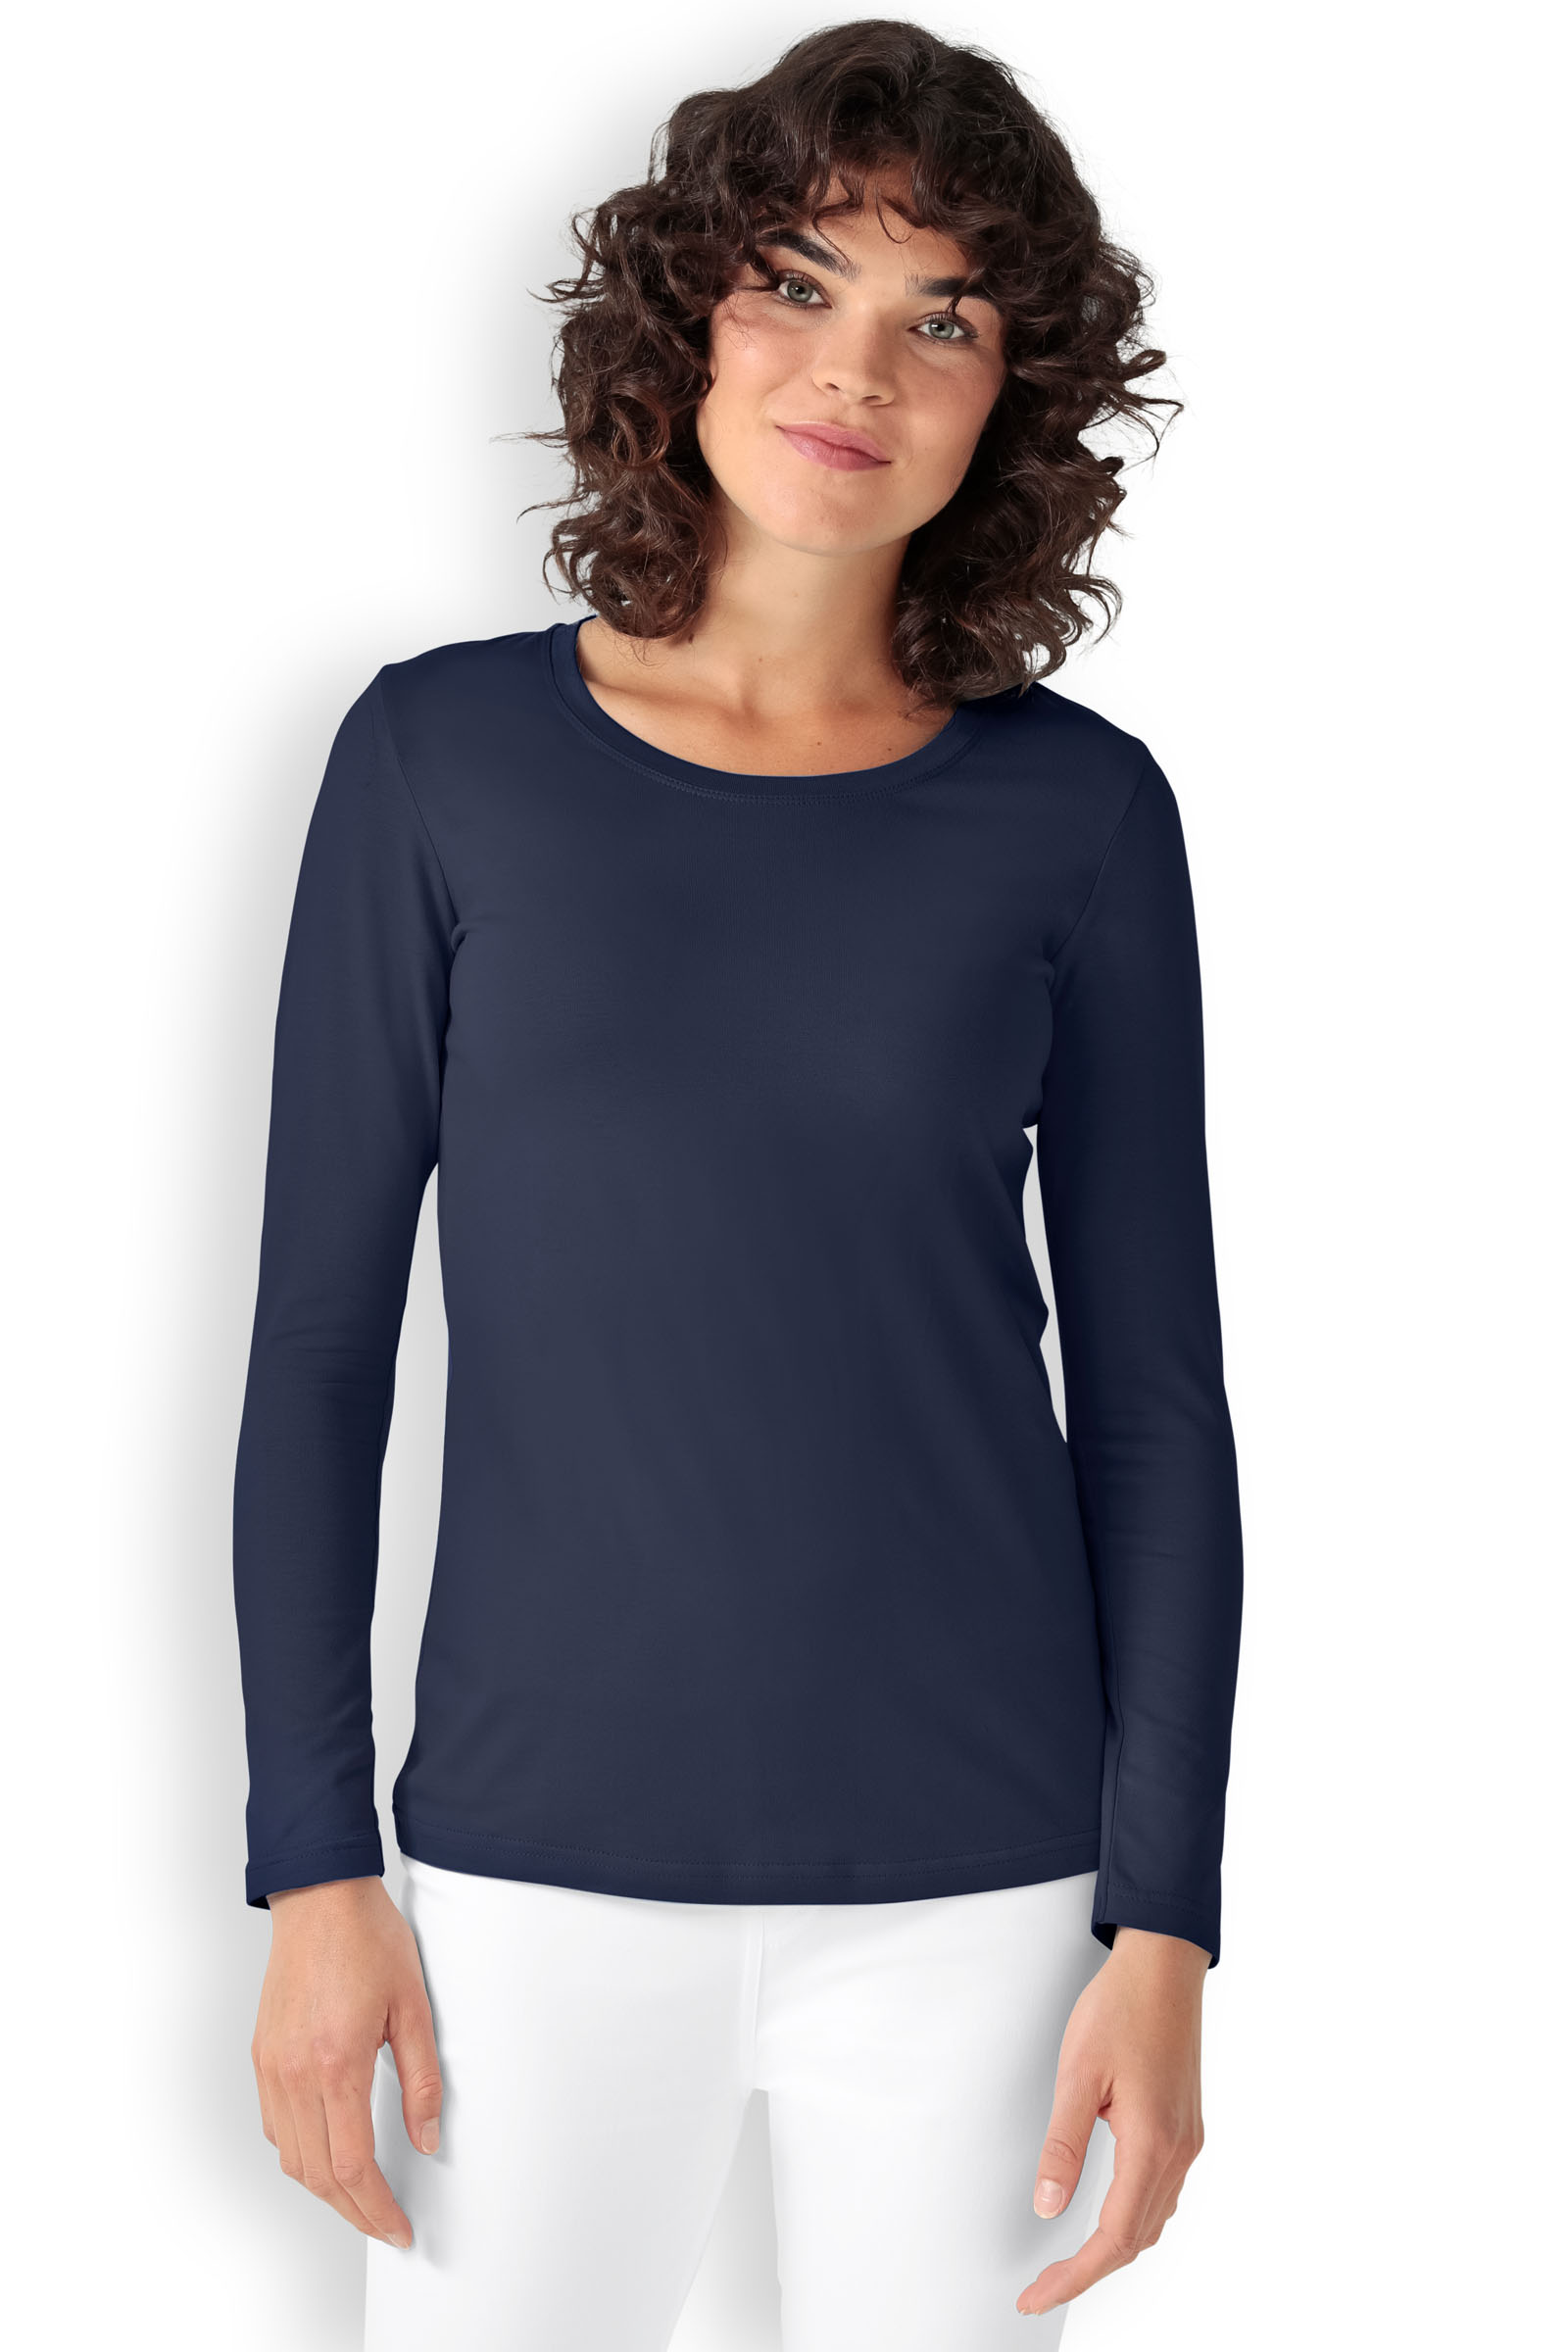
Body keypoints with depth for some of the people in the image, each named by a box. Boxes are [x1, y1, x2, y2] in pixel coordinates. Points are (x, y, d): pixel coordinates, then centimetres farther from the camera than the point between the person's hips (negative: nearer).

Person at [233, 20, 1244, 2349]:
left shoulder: (1078, 812, -1)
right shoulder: (447, 758, -2)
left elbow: (1153, 1402, 1)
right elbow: (317, 1350, 0)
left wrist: (1166, 1930, -4)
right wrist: (316, 1874, -4)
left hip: (970, 1883, 0)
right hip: (543, 1860, 0)